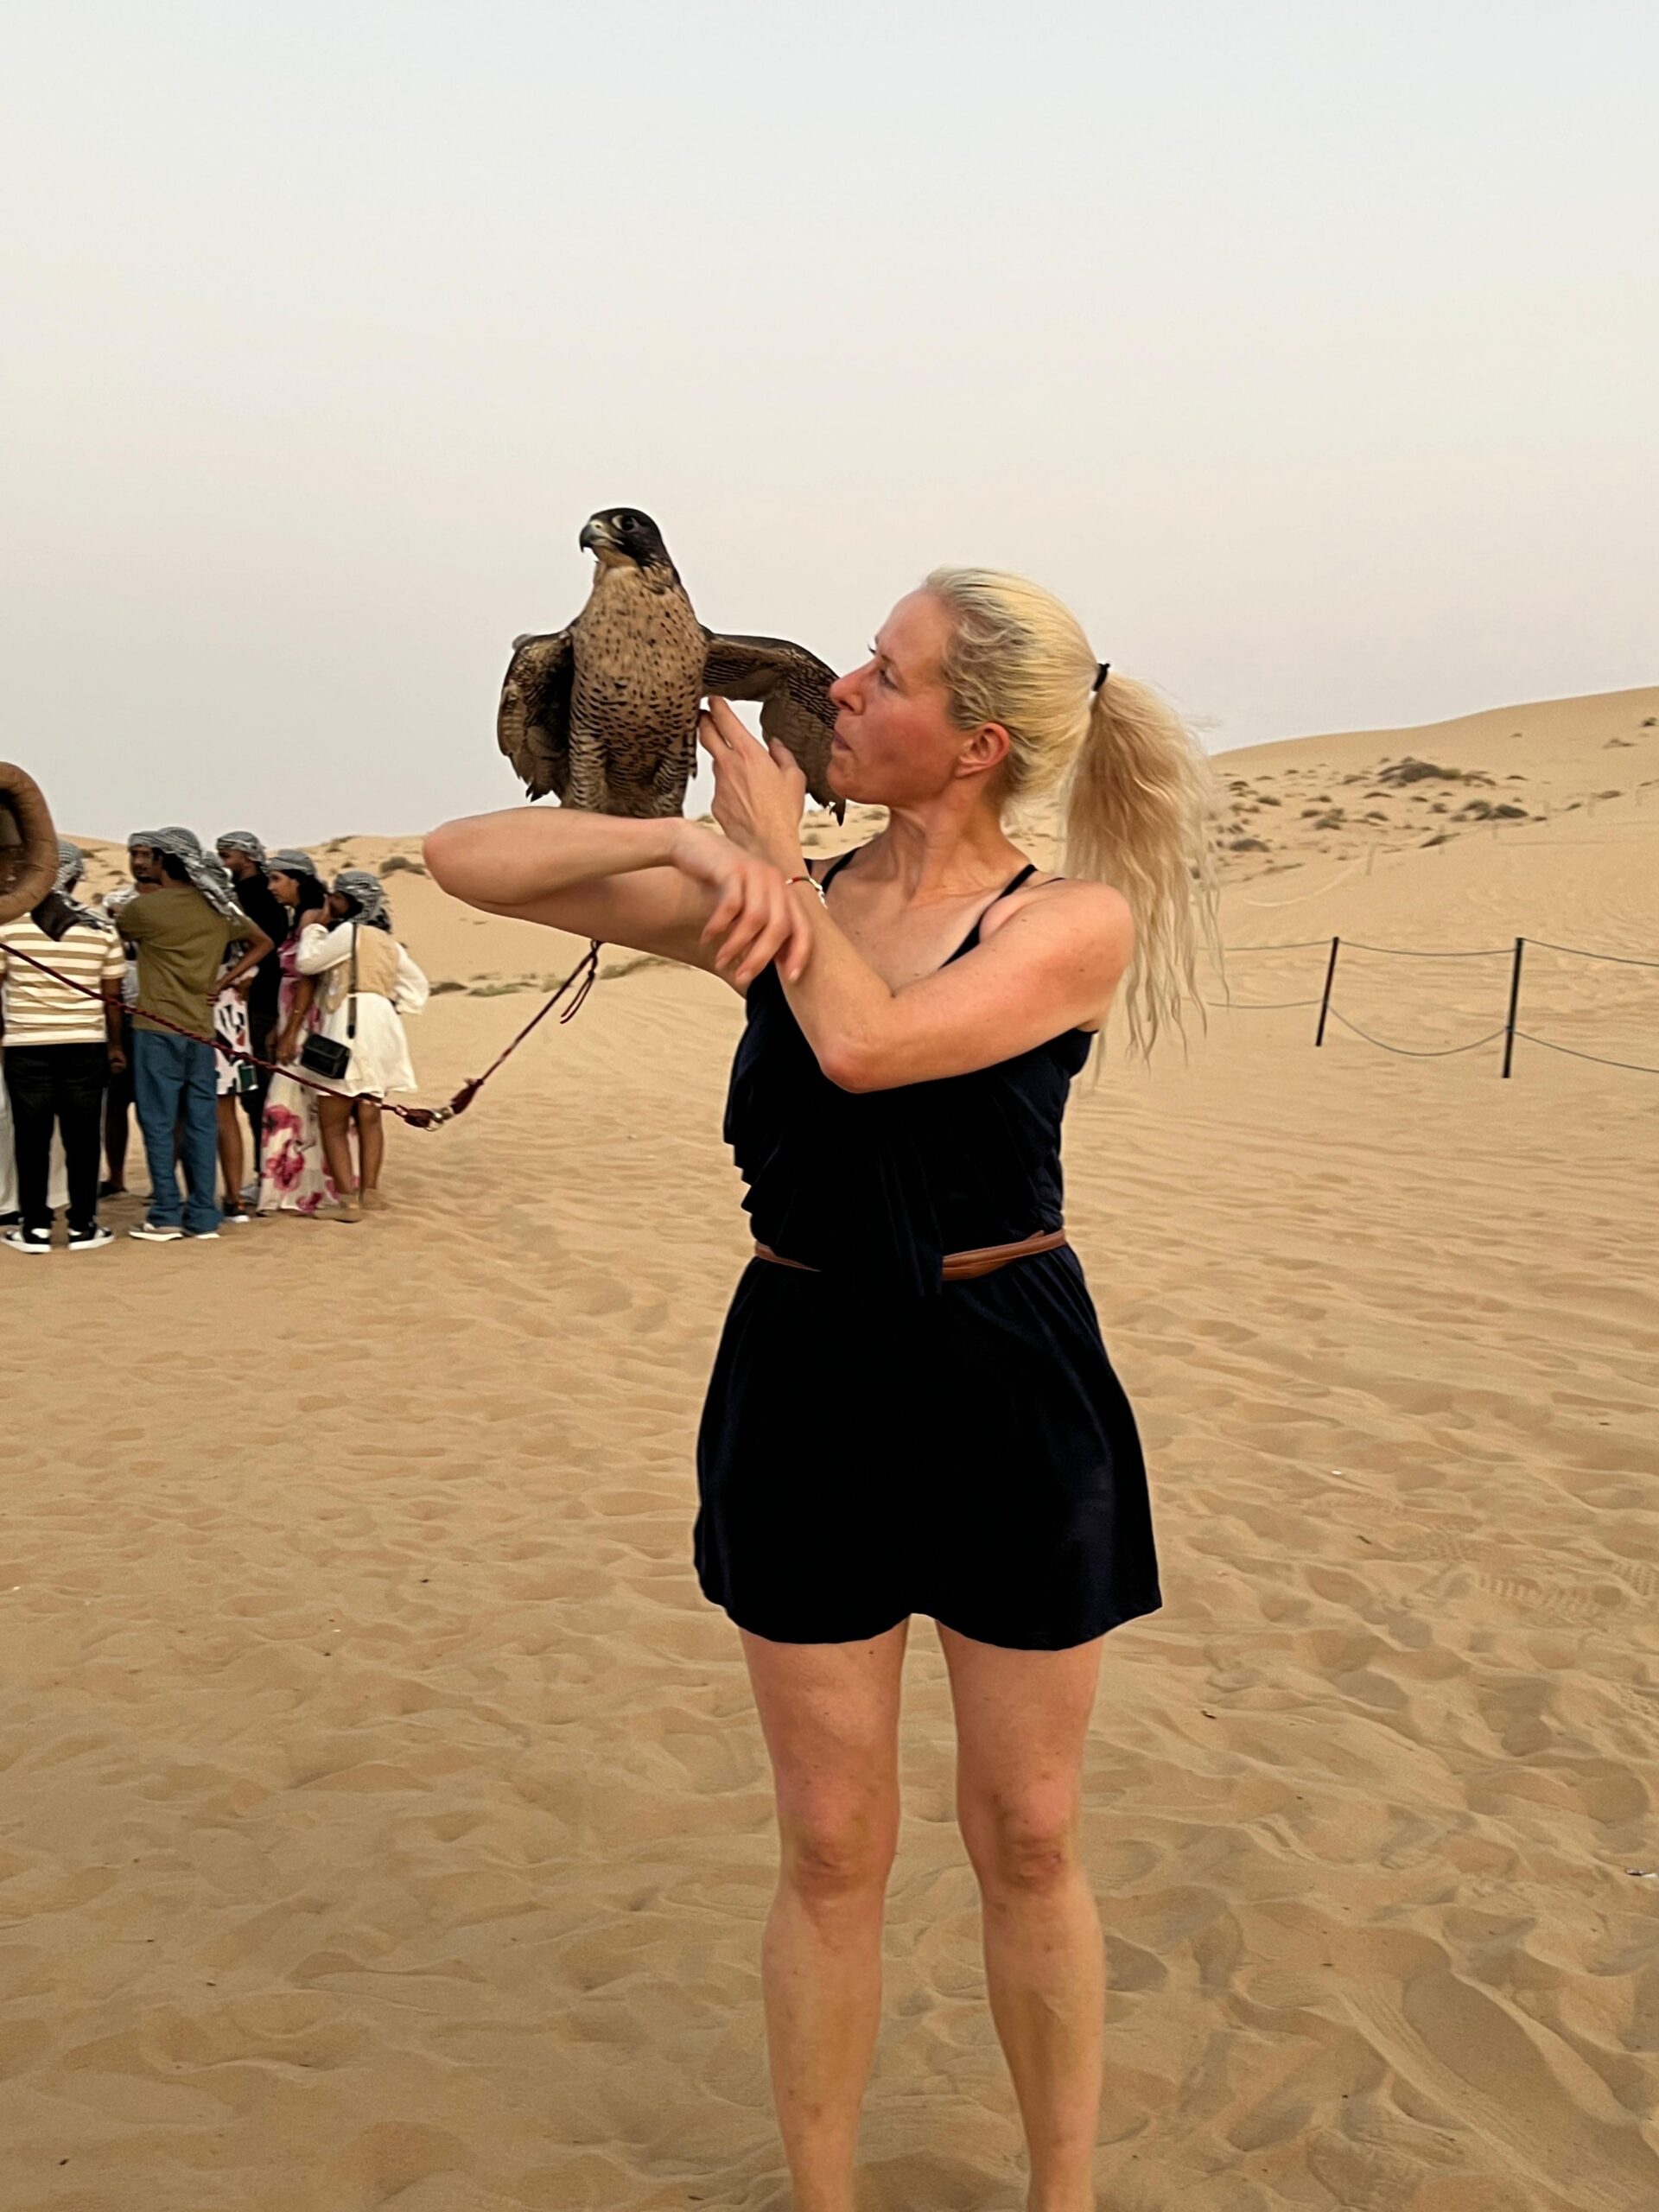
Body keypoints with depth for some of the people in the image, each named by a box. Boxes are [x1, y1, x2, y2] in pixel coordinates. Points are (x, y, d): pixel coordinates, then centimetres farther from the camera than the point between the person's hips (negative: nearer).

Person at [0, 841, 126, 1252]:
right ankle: (83, 1226, 10)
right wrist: (115, 1044, 13)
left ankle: (35, 1227, 9)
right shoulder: (99, 927, -2)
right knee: (82, 1136, 7)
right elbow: (112, 995, 1)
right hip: (85, 1046, 1)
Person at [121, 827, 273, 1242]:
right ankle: (203, 1215, 10)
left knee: (158, 1123, 0)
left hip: (157, 1027, -5)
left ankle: (165, 1216, 0)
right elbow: (262, 943, 19)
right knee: (200, 1122, 7)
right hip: (202, 1029, 5)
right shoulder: (219, 907, 8)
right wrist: (221, 982, 10)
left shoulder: (144, 907, -9)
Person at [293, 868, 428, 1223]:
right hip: (379, 1033, 8)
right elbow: (417, 986, 22)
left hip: (349, 1030, -8)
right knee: (369, 1117, 13)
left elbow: (307, 962, -5)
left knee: (333, 1123, -3)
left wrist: (316, 925, 8)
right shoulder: (387, 941, 17)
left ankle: (348, 1202, -8)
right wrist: (394, 1008, 15)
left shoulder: (349, 932, -8)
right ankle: (369, 1191, 15)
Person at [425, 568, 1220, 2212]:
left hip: (1010, 1392, -2)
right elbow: (465, 861, -3)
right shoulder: (773, 893, 1)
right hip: (803, 1379, 2)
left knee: (1025, 1839, 12)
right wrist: (696, 843, -19)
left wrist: (772, 842, -11)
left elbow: (865, 1043, -26)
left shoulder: (1076, 920, -8)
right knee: (832, 1846, 12)